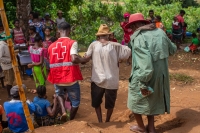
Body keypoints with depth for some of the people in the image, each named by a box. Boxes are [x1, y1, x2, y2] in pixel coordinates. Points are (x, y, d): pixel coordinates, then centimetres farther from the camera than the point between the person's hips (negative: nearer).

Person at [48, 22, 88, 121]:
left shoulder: (52, 46, 5)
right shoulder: (72, 43, -11)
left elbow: (51, 63, 13)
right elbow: (74, 59, -25)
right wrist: (83, 60, -7)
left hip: (57, 79, 4)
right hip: (71, 79, -4)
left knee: (59, 94, 33)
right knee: (75, 102, 18)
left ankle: (63, 111, 9)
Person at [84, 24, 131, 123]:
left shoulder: (94, 45, -7)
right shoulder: (115, 46, -10)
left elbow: (86, 58, -8)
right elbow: (128, 52, -6)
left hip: (97, 80, 1)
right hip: (111, 81, 0)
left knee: (96, 103, 22)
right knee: (110, 104, 21)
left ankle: (100, 122, 18)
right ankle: (107, 122, 35)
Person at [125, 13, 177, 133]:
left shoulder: (139, 38, -19)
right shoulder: (160, 32, 2)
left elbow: (145, 63, -28)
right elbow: (173, 50, 16)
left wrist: (143, 84, -22)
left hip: (145, 76, -7)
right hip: (161, 74, 7)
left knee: (136, 100, 17)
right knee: (153, 99, 25)